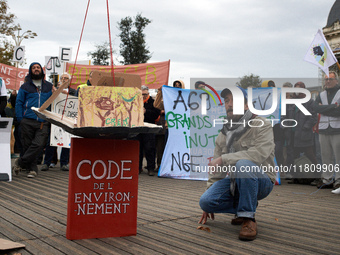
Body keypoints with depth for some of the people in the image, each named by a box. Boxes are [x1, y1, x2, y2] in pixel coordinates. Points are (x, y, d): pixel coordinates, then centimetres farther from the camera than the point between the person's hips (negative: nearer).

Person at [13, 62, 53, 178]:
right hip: (28, 121, 0)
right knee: (27, 145, 2)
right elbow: (18, 103, 10)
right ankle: (32, 168, 15)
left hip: (43, 123, 0)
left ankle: (20, 162, -2)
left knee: (38, 144, -15)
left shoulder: (49, 86, 15)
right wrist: (20, 119, -2)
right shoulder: (25, 87, 12)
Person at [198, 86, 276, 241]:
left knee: (243, 164, -38)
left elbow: (258, 154, -27)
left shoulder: (262, 125, -8)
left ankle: (248, 217, -22)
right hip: (235, 181, 6)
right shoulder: (223, 134, 10)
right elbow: (216, 171, 13)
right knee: (205, 201, -18)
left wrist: (224, 159, -26)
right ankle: (240, 207, 9)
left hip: (261, 181, -5)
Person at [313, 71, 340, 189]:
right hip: (324, 130, 5)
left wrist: (324, 109, -5)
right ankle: (327, 179, 14)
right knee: (326, 156, 7)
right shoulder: (321, 95, 18)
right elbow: (316, 107, -2)